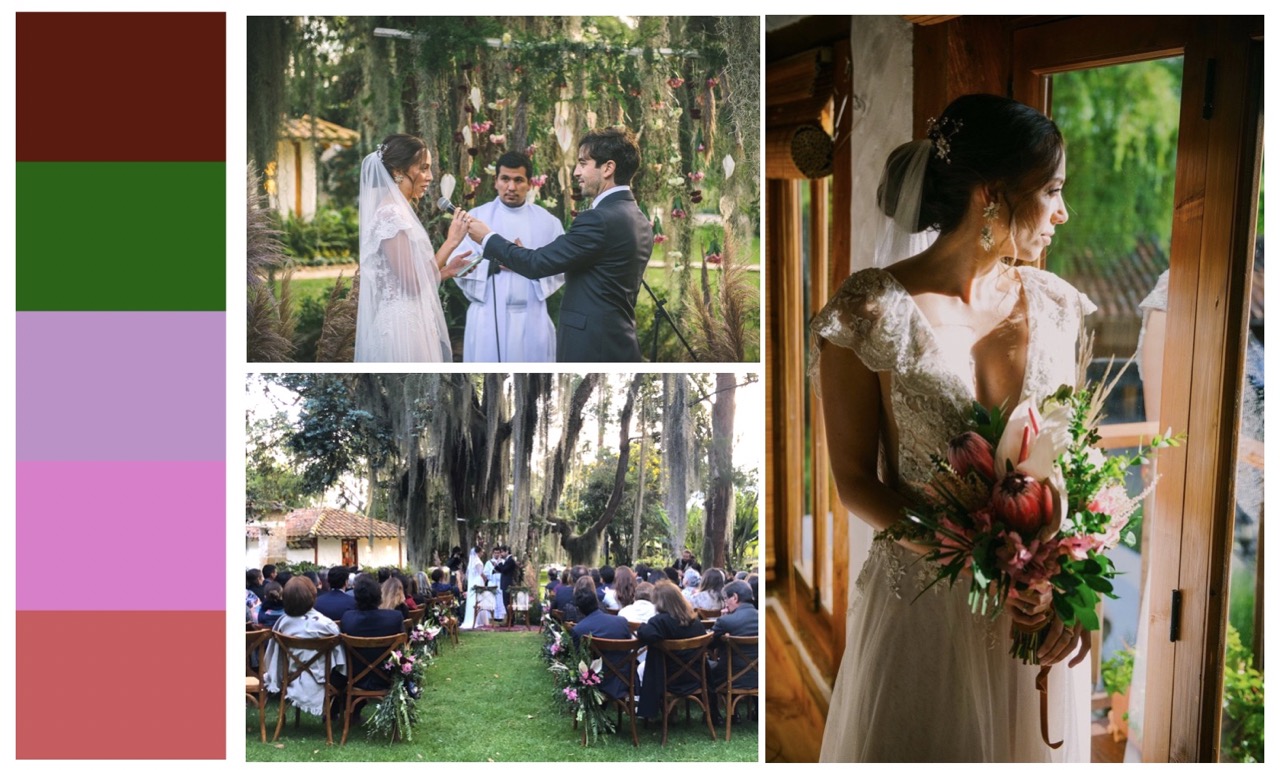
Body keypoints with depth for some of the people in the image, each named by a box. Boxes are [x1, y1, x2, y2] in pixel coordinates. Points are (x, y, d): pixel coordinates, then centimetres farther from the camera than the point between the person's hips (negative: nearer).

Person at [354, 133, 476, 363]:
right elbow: (412, 283, -18)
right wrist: (451, 242, -12)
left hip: (406, 324, 10)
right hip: (401, 328, -10)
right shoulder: (391, 214, -14)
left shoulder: (397, 212, 14)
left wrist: (446, 270, 10)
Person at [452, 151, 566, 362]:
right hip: (489, 318, -1)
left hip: (531, 318, 1)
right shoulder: (476, 217, 4)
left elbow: (562, 269, 2)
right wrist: (493, 264, -17)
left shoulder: (547, 221, 7)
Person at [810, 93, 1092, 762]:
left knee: (1028, 750, 19)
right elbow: (855, 481, -10)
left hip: (1041, 607, 4)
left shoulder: (1055, 306, 1)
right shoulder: (873, 312, -13)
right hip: (923, 602, -4)